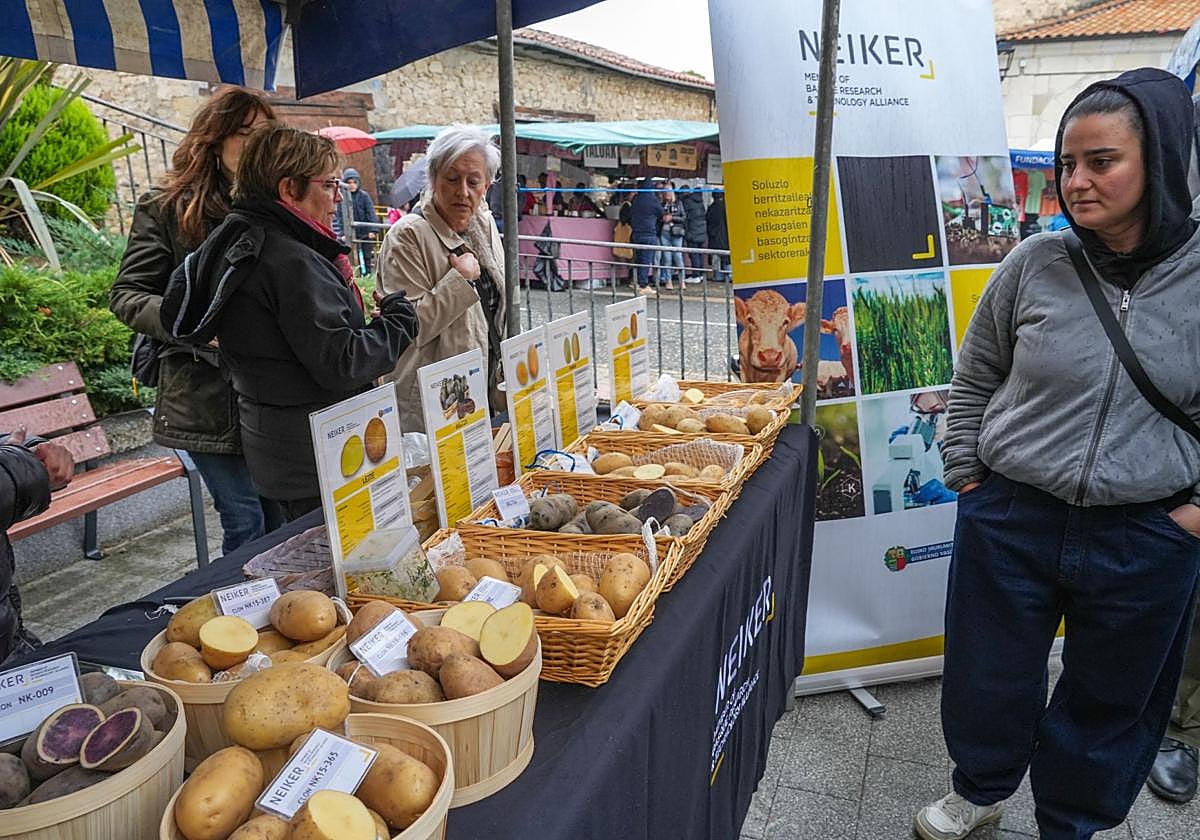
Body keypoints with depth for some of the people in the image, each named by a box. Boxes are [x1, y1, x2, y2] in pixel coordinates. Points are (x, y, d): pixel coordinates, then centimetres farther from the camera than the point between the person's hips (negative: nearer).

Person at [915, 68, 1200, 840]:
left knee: (1111, 699, 19)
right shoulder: (1035, 264, -6)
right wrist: (967, 477, 3)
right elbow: (974, 379, 6)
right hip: (1011, 519, 1)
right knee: (988, 678, 17)